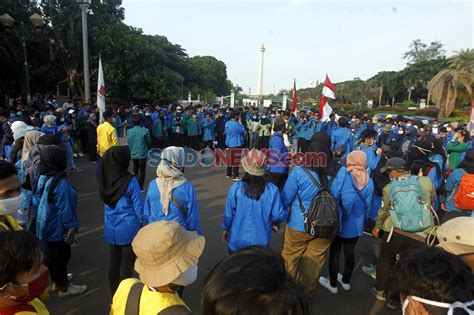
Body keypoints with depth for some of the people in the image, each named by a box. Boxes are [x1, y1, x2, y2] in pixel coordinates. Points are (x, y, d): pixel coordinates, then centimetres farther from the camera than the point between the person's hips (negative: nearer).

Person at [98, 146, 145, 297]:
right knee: (127, 265, 9)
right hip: (129, 230, -5)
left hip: (111, 229, 6)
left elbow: (105, 202, 7)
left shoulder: (104, 179, -6)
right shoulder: (130, 181, -22)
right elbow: (138, 207, -14)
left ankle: (114, 297, 35)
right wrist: (142, 221, 2)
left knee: (114, 262, 19)